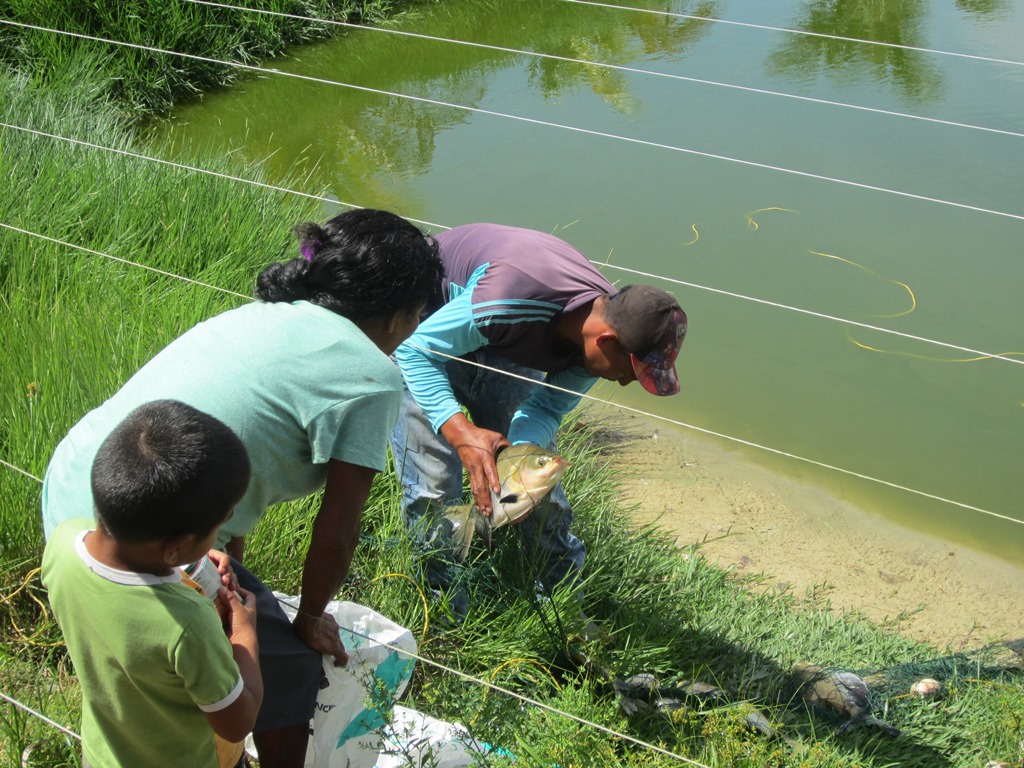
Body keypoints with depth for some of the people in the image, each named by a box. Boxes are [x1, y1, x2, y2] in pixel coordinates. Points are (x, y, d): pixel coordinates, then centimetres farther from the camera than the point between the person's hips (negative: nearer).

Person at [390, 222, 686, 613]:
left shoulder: (609, 323, -23)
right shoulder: (509, 302, -45)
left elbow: (546, 409, -11)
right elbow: (415, 350, -32)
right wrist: (460, 430, -43)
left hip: (504, 349, 5)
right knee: (434, 485, -13)